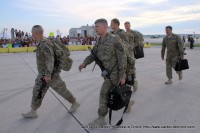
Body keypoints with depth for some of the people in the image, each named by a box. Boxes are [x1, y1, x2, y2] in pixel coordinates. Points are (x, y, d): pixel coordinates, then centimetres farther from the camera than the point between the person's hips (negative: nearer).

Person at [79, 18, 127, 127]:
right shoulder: (98, 40, 6)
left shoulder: (115, 39, -18)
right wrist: (84, 63, -10)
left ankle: (101, 119, 8)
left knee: (104, 94, -6)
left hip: (114, 72, -8)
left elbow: (122, 58, -17)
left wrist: (122, 76, -17)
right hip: (107, 72, 8)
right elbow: (93, 54, 8)